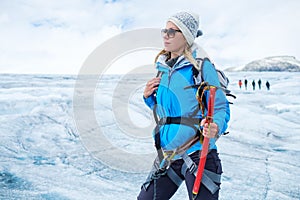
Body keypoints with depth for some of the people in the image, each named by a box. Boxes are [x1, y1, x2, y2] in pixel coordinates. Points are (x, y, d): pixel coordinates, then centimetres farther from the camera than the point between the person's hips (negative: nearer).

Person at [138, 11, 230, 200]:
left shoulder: (202, 66, -8)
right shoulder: (162, 68, 11)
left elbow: (221, 107, -9)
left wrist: (215, 127, -29)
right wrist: (149, 97, 2)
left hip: (197, 155, -6)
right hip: (166, 155, 6)